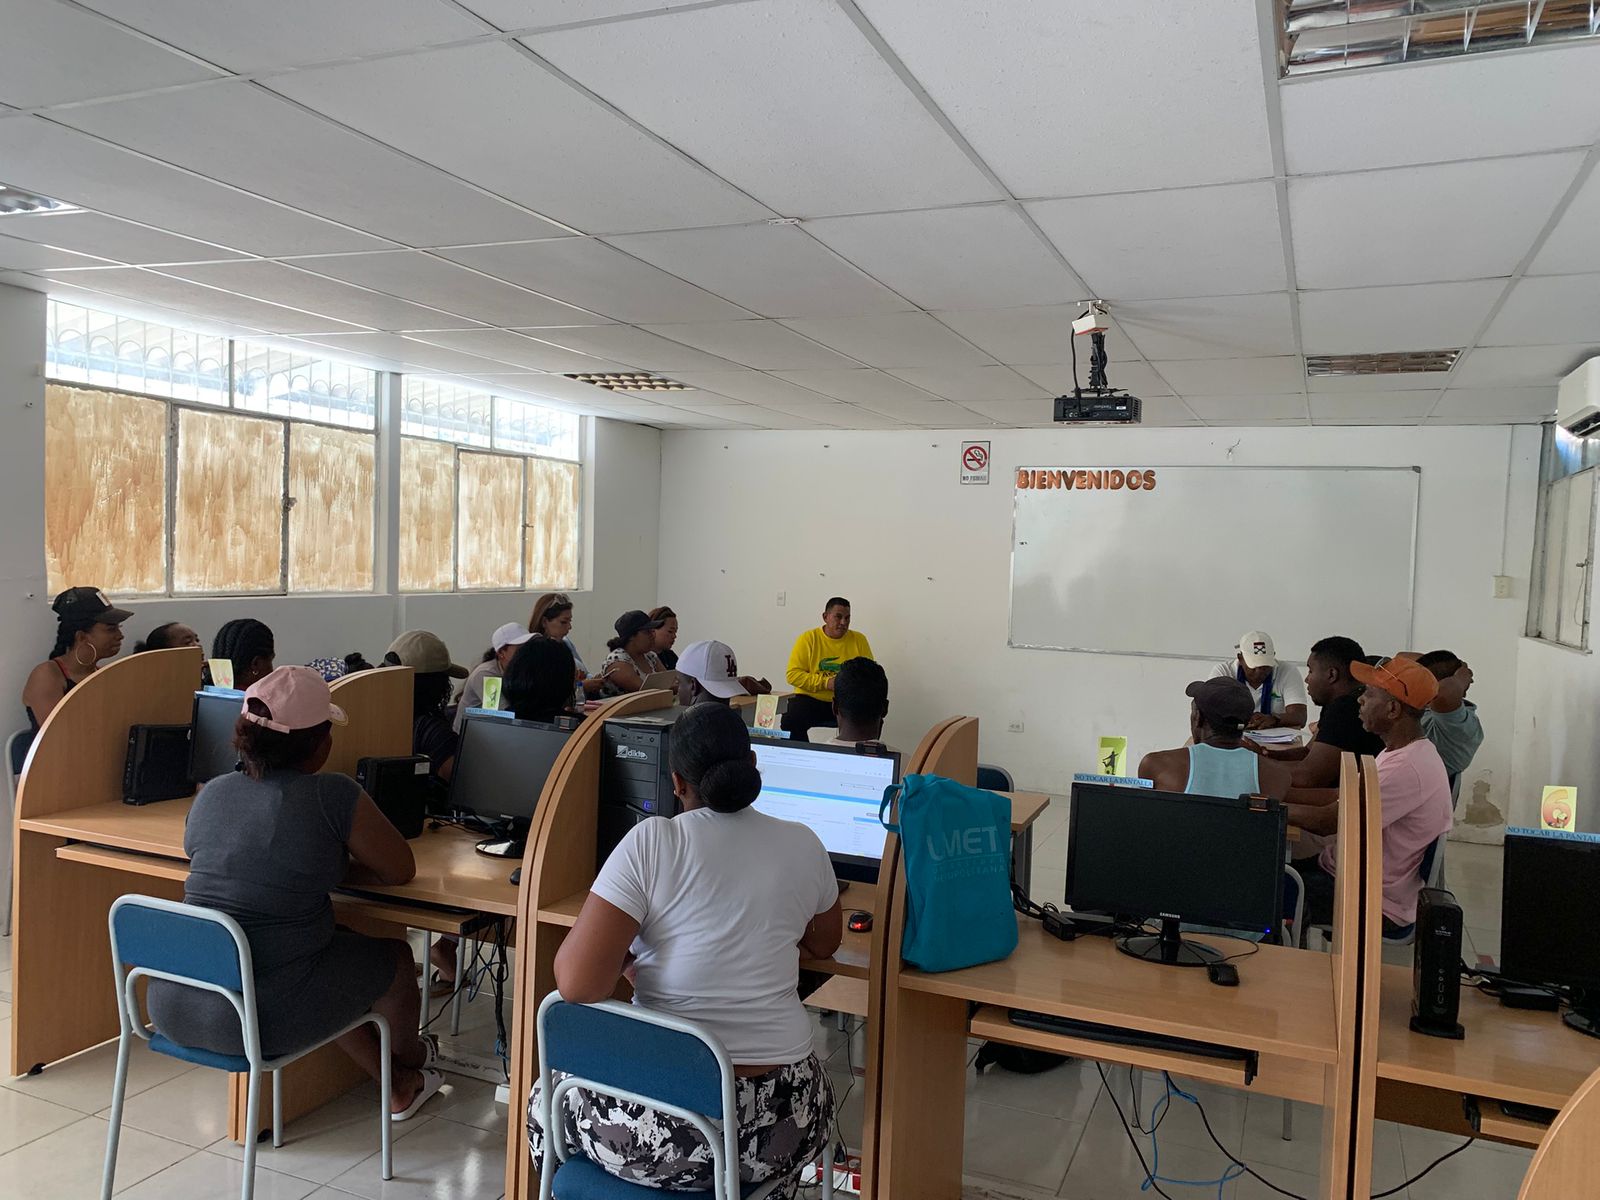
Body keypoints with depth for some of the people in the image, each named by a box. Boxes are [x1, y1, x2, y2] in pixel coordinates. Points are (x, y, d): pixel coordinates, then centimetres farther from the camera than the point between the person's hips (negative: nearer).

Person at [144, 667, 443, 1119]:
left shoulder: (211, 793, 4)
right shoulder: (334, 797, -14)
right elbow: (400, 870, -2)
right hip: (258, 1018, -7)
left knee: (341, 945, 31)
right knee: (394, 957, 19)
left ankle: (397, 1085, 46)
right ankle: (407, 1061, 51)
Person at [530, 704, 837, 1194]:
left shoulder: (651, 842, -13)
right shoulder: (804, 846, -2)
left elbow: (576, 983, -18)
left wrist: (627, 955, 2)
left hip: (660, 1125, -2)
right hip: (779, 1128, 3)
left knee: (547, 1101, 29)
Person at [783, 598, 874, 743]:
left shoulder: (859, 640, 8)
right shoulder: (808, 639, 1)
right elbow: (792, 674, -5)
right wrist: (826, 682, -16)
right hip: (811, 699, -1)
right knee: (790, 721, -30)